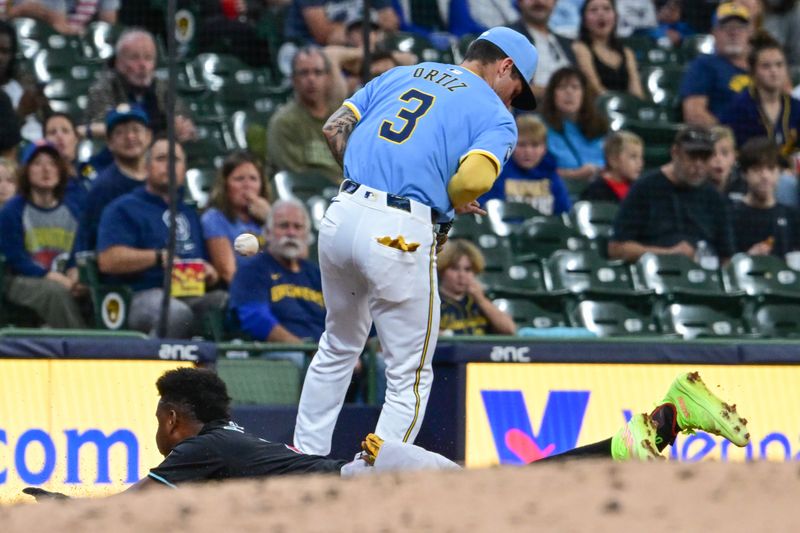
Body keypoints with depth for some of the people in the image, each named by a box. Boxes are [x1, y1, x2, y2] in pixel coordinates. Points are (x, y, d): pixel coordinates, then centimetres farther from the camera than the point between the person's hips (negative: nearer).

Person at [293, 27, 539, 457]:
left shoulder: (402, 74, 21)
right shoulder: (496, 116, 4)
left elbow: (335, 128, 15)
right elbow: (475, 178, -15)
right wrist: (449, 205, 5)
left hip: (342, 213, 6)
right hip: (399, 233, -6)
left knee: (339, 348, 27)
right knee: (409, 377, 5)